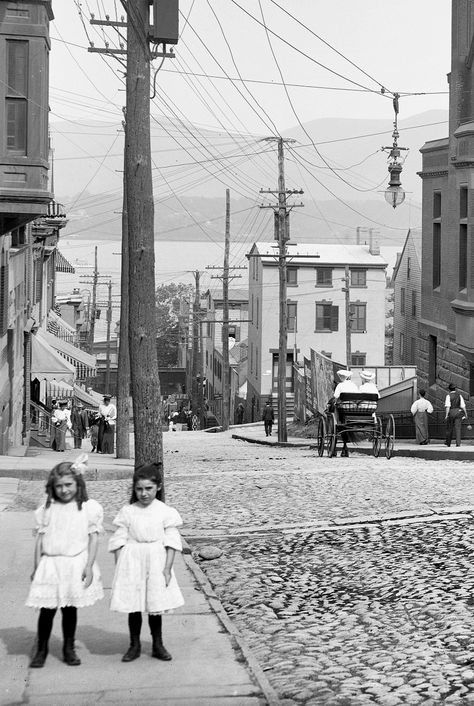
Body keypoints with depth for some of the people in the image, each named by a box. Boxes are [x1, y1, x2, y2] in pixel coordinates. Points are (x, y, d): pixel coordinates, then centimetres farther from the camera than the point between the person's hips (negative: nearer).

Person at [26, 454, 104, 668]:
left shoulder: (89, 508, -2)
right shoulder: (47, 509, 4)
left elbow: (93, 538, -2)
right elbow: (40, 538, 6)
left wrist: (89, 566, -8)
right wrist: (36, 567, 4)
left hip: (76, 564, -1)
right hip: (50, 564, 1)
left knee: (70, 608, 6)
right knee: (47, 609, 1)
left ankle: (69, 648, 21)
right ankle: (41, 650, 14)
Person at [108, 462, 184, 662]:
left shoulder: (166, 512, -3)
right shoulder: (127, 512, -1)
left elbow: (171, 543, -3)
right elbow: (119, 542, 0)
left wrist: (167, 569, -9)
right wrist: (119, 569, -6)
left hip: (156, 564, 0)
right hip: (132, 564, 0)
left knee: (155, 607, 8)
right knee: (133, 607, 6)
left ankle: (158, 645, 22)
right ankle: (134, 645, 19)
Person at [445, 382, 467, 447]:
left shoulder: (449, 395, -6)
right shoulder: (459, 395, 4)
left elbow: (447, 406, -15)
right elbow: (463, 405, 1)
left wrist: (446, 414, -15)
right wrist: (465, 414, 8)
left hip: (451, 413, -2)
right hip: (458, 412, 2)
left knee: (449, 428, 10)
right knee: (457, 428, 1)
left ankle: (448, 443, 21)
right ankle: (458, 443, -8)